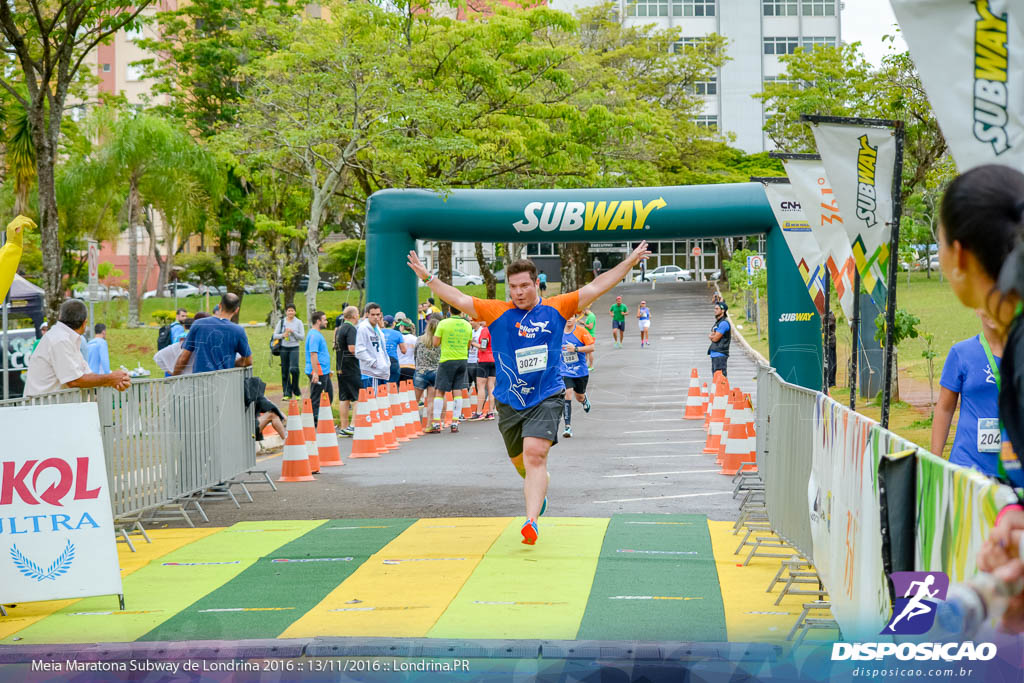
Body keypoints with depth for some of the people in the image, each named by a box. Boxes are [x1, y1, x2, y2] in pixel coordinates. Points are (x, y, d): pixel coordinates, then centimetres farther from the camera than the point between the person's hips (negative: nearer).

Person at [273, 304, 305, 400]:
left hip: (294, 348, -2)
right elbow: (275, 335, 7)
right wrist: (283, 335, -11)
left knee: (294, 369, -18)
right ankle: (287, 393, 11)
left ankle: (296, 392, -3)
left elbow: (302, 336, -2)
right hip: (284, 348, 3)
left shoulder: (298, 322, 3)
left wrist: (292, 332, -14)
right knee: (285, 371, 4)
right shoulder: (281, 322, 8)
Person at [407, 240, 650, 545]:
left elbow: (595, 287, 5)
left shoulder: (556, 309, 2)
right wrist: (428, 278, -1)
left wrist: (630, 262, 4)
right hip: (509, 402, 3)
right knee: (520, 462, 15)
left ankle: (531, 521, -26)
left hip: (546, 398, -3)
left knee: (535, 453, -21)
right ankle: (540, 489, 49)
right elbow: (459, 299, 3)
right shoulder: (496, 312, 3)